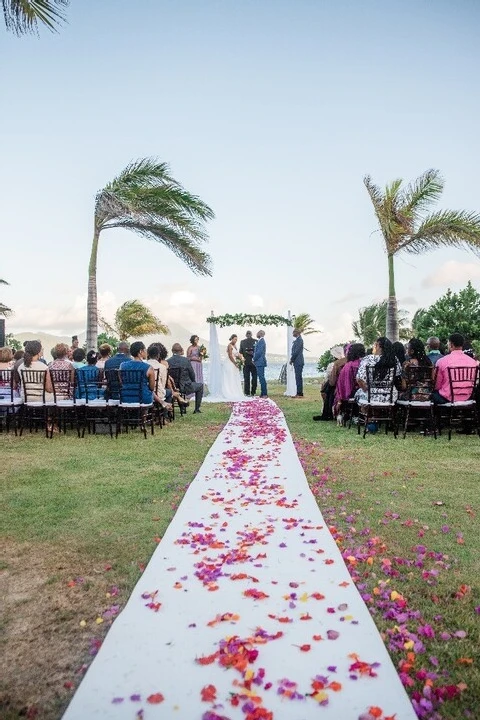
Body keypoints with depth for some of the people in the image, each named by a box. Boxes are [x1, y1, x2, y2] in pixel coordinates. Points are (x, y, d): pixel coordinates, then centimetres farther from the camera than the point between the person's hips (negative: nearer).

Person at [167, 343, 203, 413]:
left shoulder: (168, 361, -9)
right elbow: (192, 375, -8)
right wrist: (193, 382, 14)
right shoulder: (186, 360, -17)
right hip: (185, 388, -4)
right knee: (200, 385, 23)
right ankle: (197, 409, 22)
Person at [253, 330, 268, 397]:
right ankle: (263, 394, 15)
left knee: (261, 378, -9)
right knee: (261, 378, 11)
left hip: (260, 362, -10)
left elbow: (259, 352, -19)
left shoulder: (261, 341, -13)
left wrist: (254, 359, -9)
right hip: (259, 362, 10)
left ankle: (264, 394, -8)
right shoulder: (260, 341, 18)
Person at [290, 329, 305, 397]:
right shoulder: (297, 340, 17)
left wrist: (292, 359, -9)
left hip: (298, 361, -10)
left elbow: (296, 351, -17)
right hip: (297, 362, 10)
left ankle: (299, 393, -6)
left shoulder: (299, 340, -13)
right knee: (298, 377, 11)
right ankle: (299, 393, 14)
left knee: (298, 377, -8)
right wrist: (292, 359, 11)